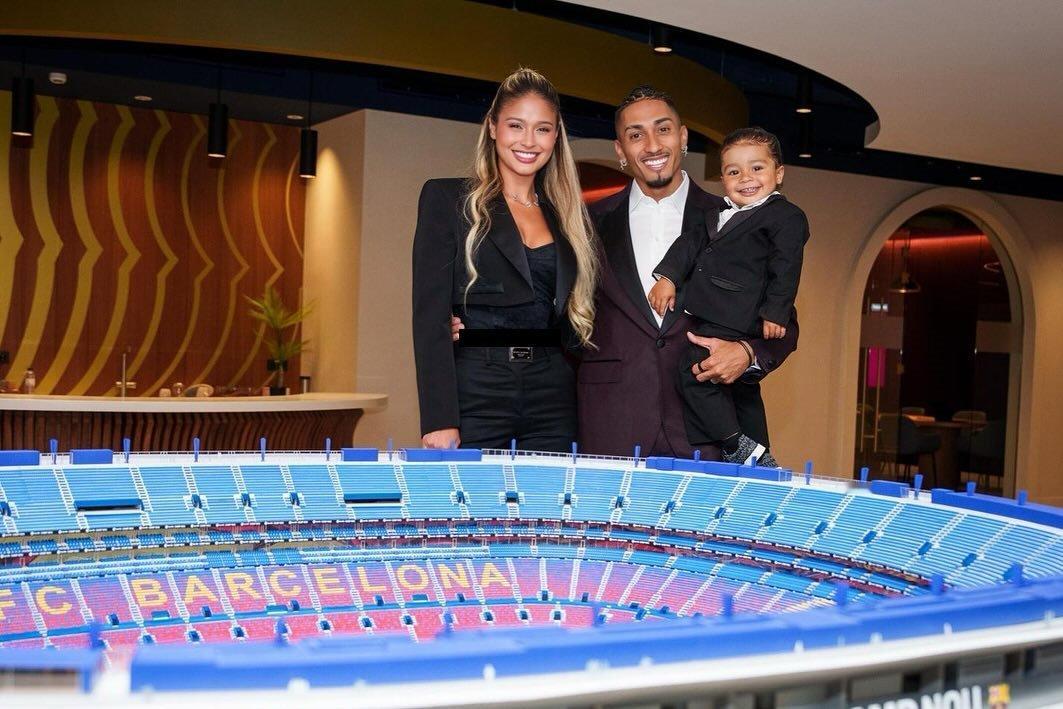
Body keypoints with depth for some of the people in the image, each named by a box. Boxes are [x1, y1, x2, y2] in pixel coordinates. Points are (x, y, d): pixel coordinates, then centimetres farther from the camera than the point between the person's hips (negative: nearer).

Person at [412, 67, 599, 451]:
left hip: (553, 405, 4)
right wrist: (438, 420, -15)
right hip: (475, 399, -4)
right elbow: (430, 314, -6)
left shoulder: (567, 215, 16)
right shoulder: (446, 199, 2)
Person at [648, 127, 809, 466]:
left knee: (695, 371, -16)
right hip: (708, 317, 9)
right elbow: (692, 243, 13)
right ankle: (755, 454, 28)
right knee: (741, 391, 16)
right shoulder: (720, 213, 19)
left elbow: (785, 269, -13)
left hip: (736, 320, -9)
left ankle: (739, 448, -10)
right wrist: (667, 276, 1)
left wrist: (774, 313, -19)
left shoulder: (787, 216, -5)